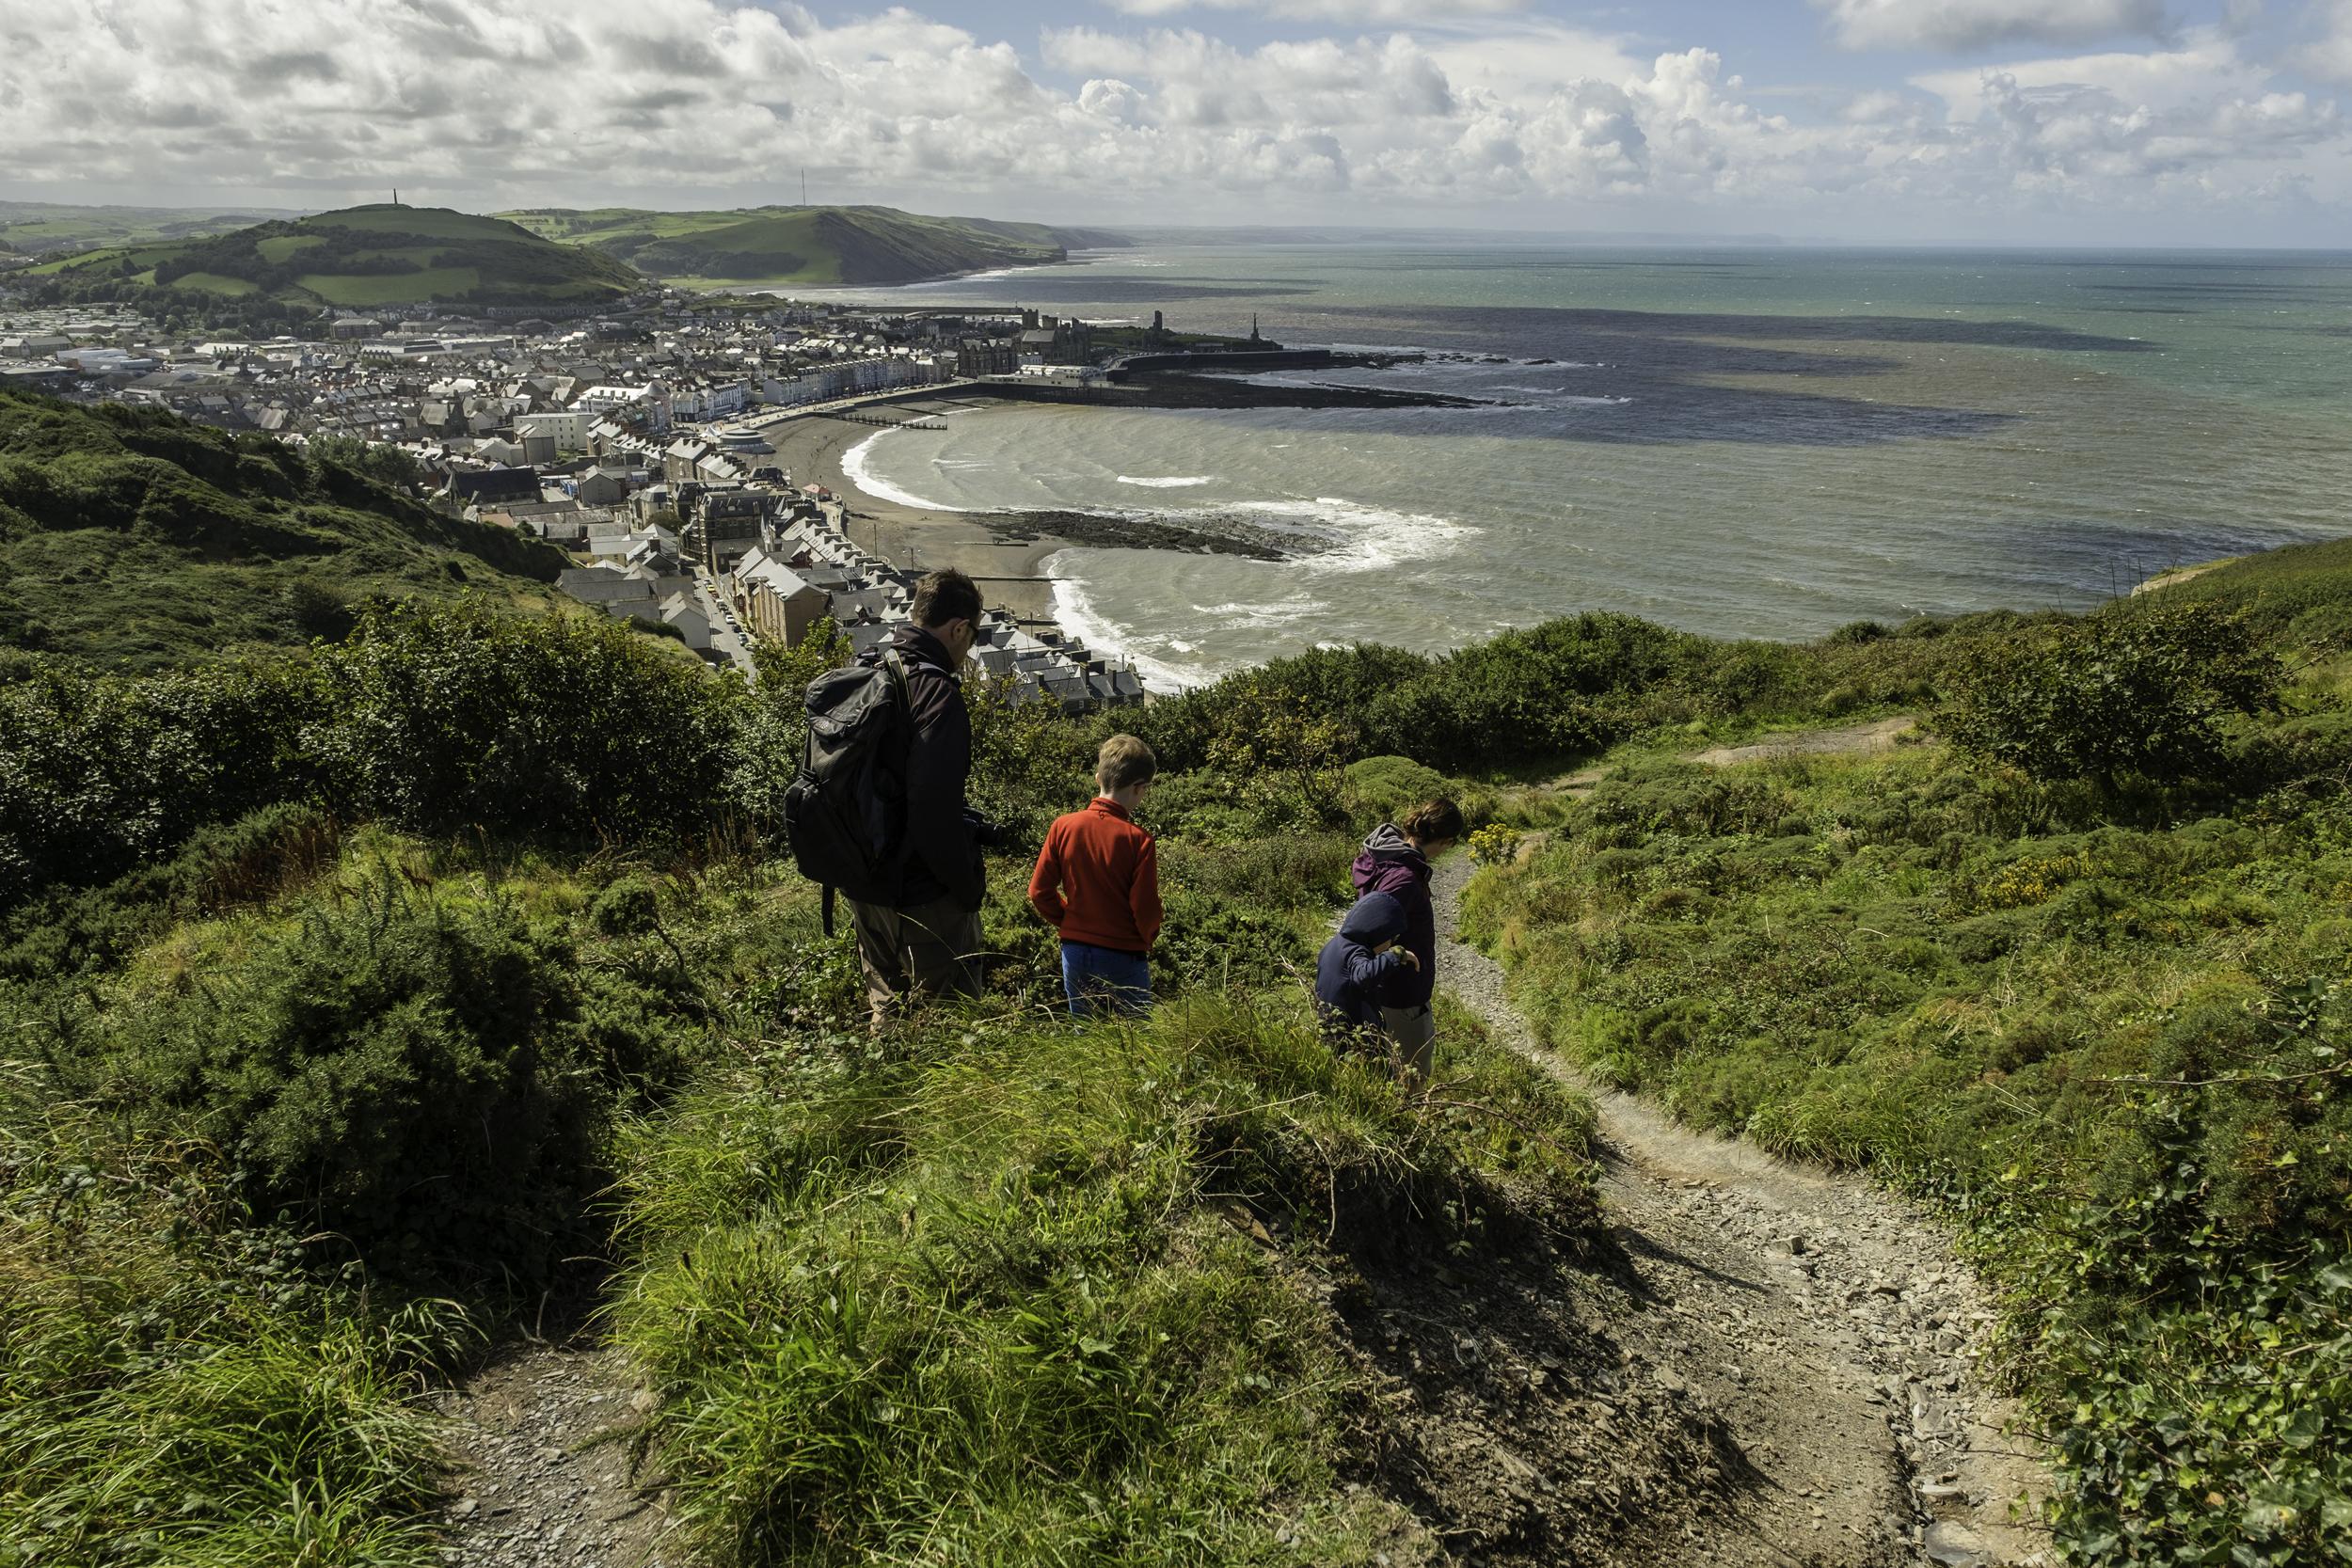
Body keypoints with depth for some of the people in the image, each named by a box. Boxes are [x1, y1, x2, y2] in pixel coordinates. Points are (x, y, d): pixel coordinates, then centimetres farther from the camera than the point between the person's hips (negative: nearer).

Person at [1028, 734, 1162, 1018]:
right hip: (1124, 959, -4)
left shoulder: (1062, 826, -5)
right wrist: (1148, 938, 6)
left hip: (1075, 953, 4)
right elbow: (1146, 909, -15)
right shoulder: (1138, 839, -16)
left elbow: (1039, 891, -1)